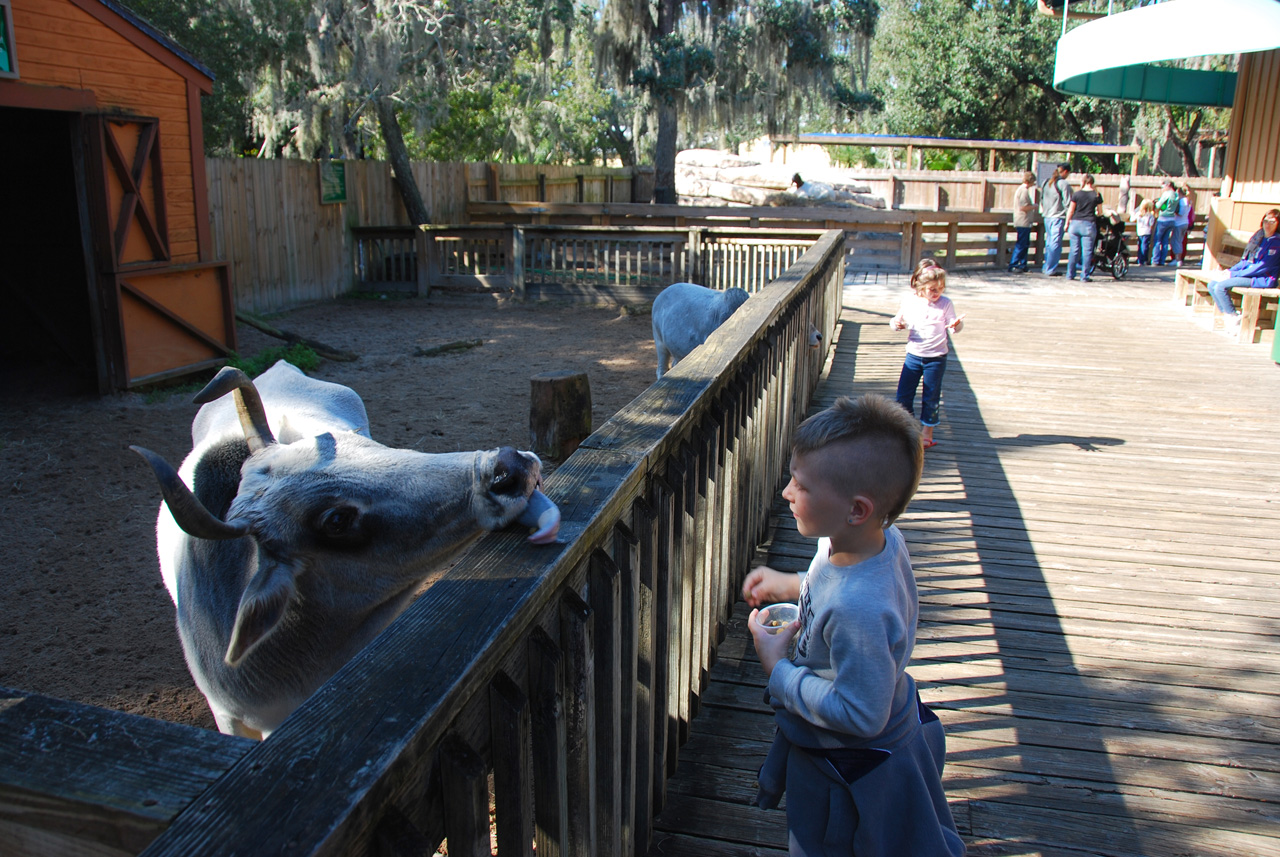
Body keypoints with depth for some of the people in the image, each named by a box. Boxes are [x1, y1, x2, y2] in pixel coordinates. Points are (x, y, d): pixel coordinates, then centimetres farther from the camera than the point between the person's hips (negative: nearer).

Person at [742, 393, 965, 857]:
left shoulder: (856, 611, -43)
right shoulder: (880, 537, -16)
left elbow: (859, 715, -32)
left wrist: (777, 669, -25)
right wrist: (791, 584, -1)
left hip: (852, 773, -8)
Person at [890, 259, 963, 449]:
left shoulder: (945, 304, -7)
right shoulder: (909, 301, -2)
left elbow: (953, 327, -5)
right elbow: (901, 321, 9)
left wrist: (956, 325, -27)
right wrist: (896, 323, -14)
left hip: (936, 357, -2)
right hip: (913, 355, 2)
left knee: (930, 396, 5)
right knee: (903, 393, 5)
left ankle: (927, 433, 19)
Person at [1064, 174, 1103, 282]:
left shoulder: (1076, 194, 2)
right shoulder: (1096, 195, 0)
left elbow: (1070, 210, 4)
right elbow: (1100, 212, 7)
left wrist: (1067, 224, 13)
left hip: (1075, 223, 2)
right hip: (1089, 224, -2)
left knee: (1074, 250, 9)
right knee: (1087, 251, 1)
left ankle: (1070, 274, 12)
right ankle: (1084, 276, 1)